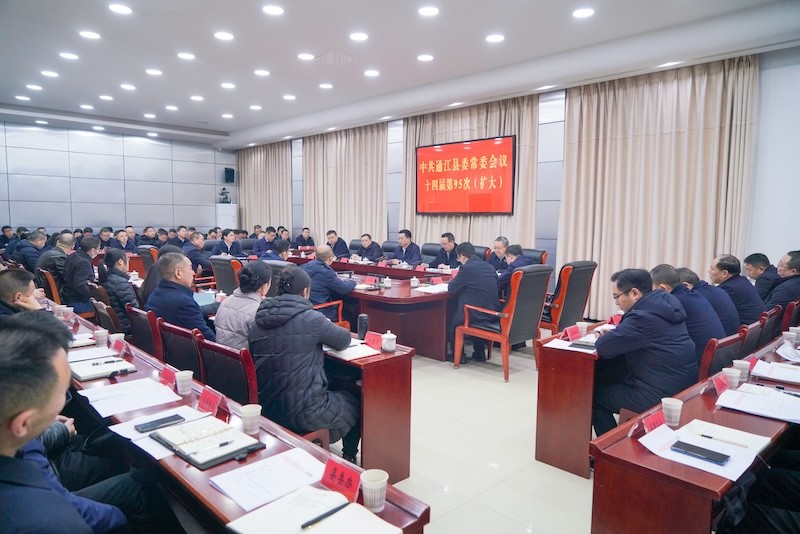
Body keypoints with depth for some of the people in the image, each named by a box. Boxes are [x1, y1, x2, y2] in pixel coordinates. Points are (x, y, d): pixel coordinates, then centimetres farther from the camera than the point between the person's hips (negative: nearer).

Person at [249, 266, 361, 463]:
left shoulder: (259, 321, 0)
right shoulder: (310, 319, -18)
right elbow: (344, 340, -4)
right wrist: (322, 335, 15)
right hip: (303, 414, -7)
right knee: (355, 403, 22)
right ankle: (349, 460, 39)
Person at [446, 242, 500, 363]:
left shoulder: (466, 268, -14)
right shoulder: (489, 267, 8)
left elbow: (451, 289, -7)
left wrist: (452, 281, 15)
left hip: (477, 316, -7)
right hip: (493, 313, 7)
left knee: (451, 321, 19)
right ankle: (479, 354, 37)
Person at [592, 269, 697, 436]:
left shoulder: (644, 316, -24)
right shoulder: (665, 302, 5)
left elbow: (603, 346, -20)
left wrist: (607, 335, 0)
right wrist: (613, 332, 4)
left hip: (662, 395, -9)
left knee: (594, 394, 6)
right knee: (603, 374, 20)